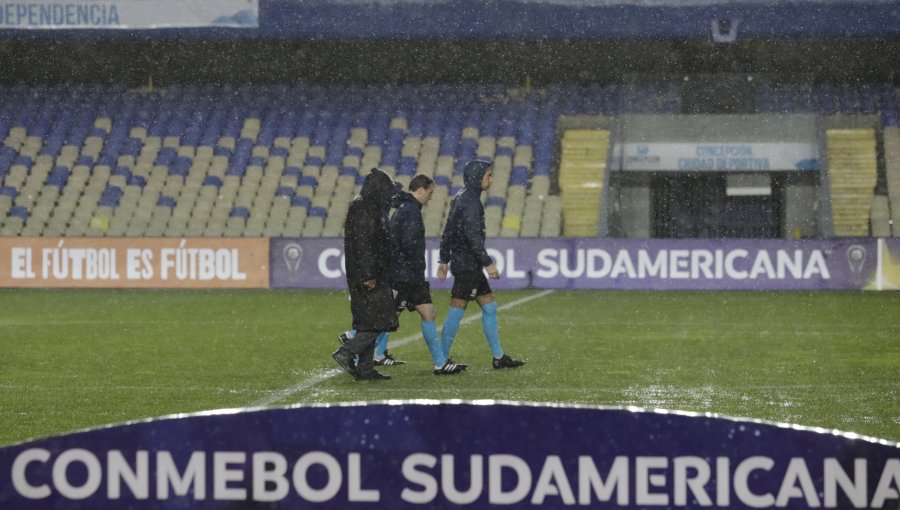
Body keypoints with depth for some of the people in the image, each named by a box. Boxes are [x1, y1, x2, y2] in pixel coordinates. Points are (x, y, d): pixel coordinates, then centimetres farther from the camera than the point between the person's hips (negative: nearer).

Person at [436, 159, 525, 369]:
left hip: (460, 261, 10)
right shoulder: (471, 201, -16)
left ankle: (498, 357, 15)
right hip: (468, 264, -10)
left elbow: (448, 232, 17)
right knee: (456, 311, -5)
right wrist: (488, 263, -22)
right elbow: (473, 235, -23)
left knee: (489, 307, 12)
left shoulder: (460, 198, 14)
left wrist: (443, 260, 19)